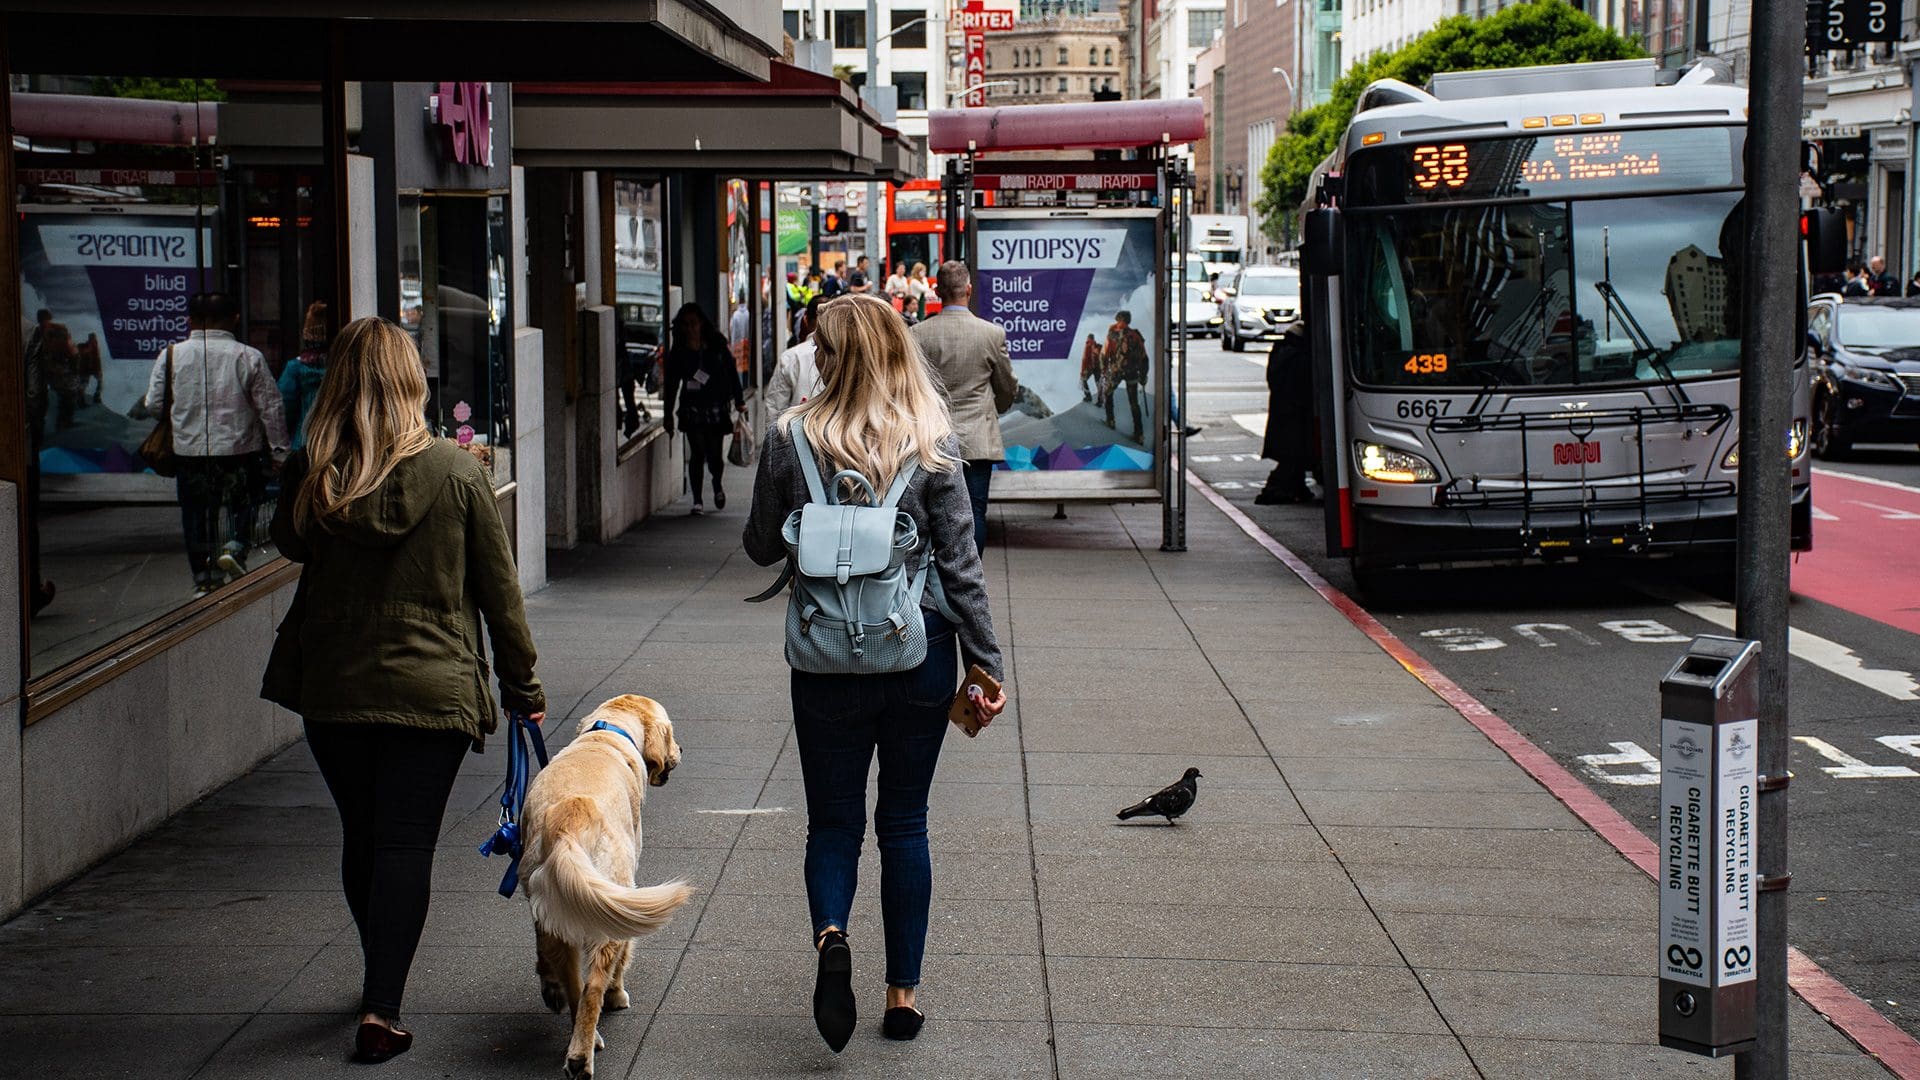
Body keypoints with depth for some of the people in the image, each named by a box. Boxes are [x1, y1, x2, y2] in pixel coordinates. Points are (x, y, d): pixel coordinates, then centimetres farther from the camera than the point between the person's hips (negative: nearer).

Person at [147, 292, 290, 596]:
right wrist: (280, 451, 4)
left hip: (189, 450, 1)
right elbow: (271, 407, -3)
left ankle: (203, 577, 11)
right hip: (240, 449, -1)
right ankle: (235, 545, -9)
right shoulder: (249, 357, -5)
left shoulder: (171, 356, -2)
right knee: (242, 501, 16)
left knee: (197, 513, 11)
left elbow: (154, 404, 2)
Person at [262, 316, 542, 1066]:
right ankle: (381, 1010, -5)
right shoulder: (456, 471, -9)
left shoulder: (309, 474, -6)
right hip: (433, 688, -2)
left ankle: (382, 988, 34)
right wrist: (522, 685, 5)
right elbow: (498, 586, -3)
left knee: (360, 837, 17)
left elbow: (289, 543, 16)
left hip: (331, 689, 2)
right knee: (406, 844, 2)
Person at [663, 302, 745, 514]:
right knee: (697, 453, -9)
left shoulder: (716, 345, 2)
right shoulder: (678, 352, 2)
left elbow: (731, 372, 8)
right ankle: (697, 500, 0)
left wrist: (739, 401, 6)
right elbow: (672, 383, 6)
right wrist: (669, 416, 6)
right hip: (692, 408, 0)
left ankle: (717, 485, 33)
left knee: (715, 454, 0)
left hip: (716, 407, 0)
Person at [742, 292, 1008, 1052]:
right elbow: (959, 563, -5)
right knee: (905, 822, 13)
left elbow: (762, 548, 4)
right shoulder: (933, 442, -6)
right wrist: (986, 666, 0)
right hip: (921, 654, 1)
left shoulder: (791, 439, -6)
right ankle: (903, 994, 16)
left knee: (834, 819, 11)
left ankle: (831, 935, -18)